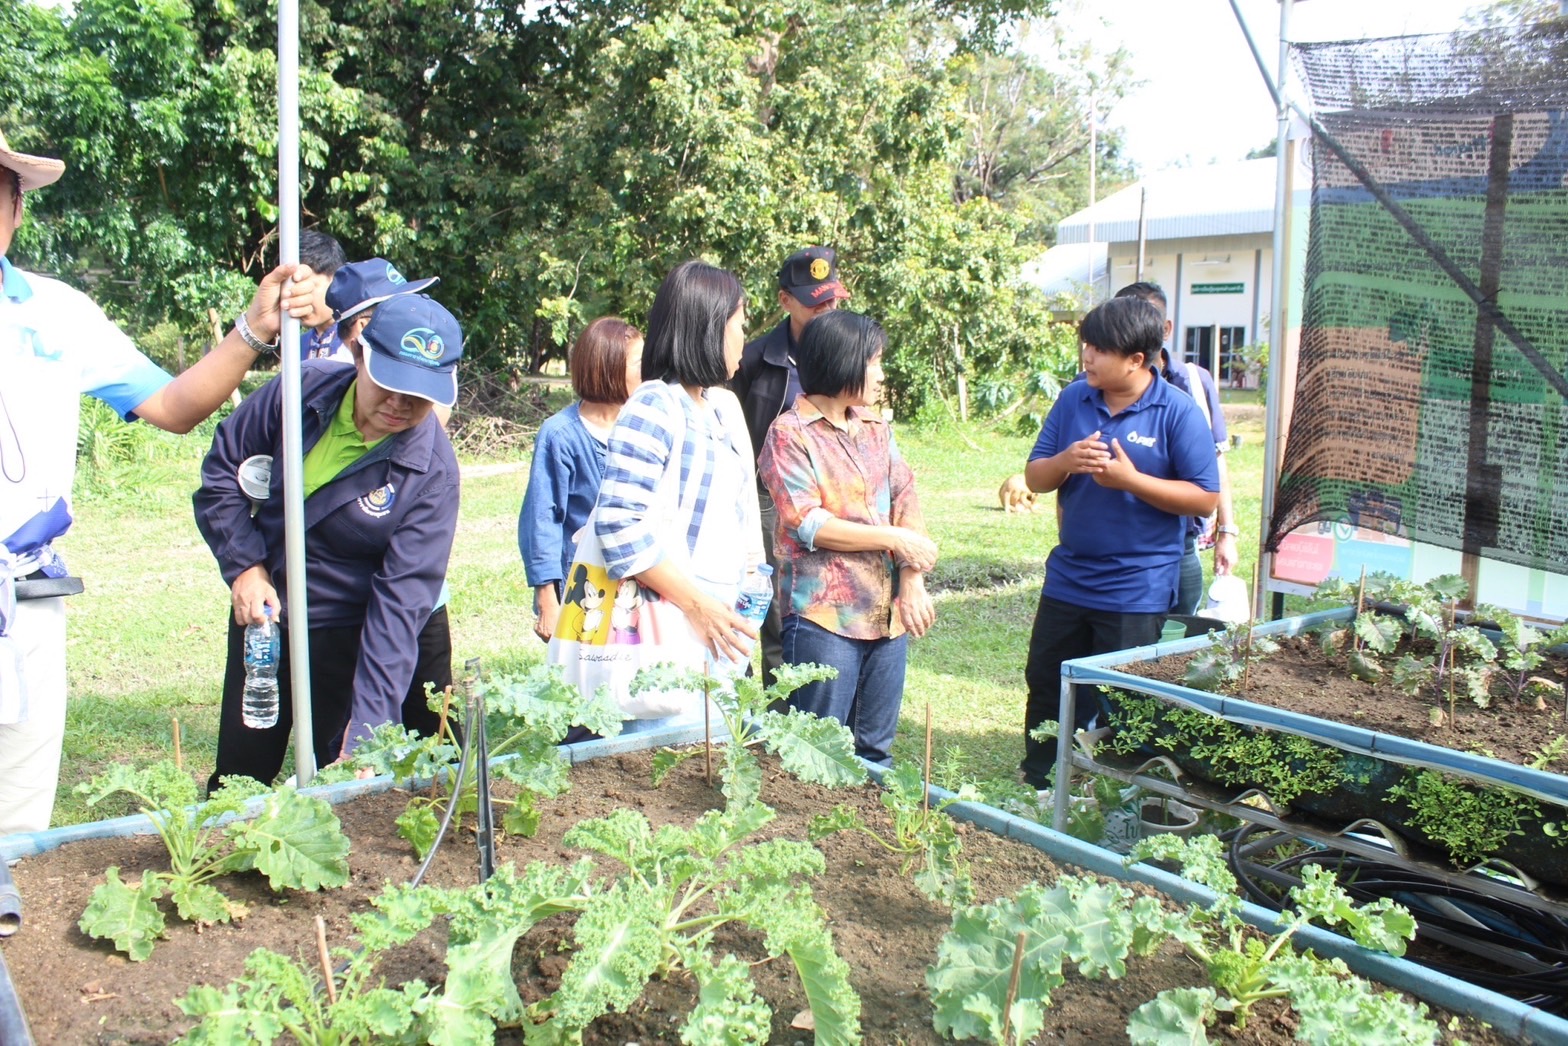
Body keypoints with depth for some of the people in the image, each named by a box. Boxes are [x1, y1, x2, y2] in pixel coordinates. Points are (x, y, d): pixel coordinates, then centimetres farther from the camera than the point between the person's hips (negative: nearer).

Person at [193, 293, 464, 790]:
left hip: (353, 634, -3)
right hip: (265, 615, 3)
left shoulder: (431, 470, -22)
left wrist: (369, 724, -30)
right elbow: (222, 469, 0)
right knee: (237, 780, 15)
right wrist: (245, 565, -10)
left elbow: (401, 599, -25)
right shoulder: (303, 390, -14)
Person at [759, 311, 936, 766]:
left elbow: (906, 499, 4)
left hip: (887, 611, 6)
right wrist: (894, 538, -11)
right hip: (823, 615, -6)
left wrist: (912, 582, -9)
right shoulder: (789, 434, -6)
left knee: (875, 750, 14)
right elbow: (807, 525, -14)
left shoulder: (874, 426, 12)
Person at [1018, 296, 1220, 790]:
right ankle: (1036, 784, 31)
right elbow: (1034, 477, 5)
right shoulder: (1074, 398, 2)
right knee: (1046, 684, 14)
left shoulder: (1178, 412, -11)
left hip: (1136, 591, -5)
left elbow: (1205, 499, -12)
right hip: (1067, 578, 5)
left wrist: (1130, 479, -22)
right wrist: (1065, 462, -18)